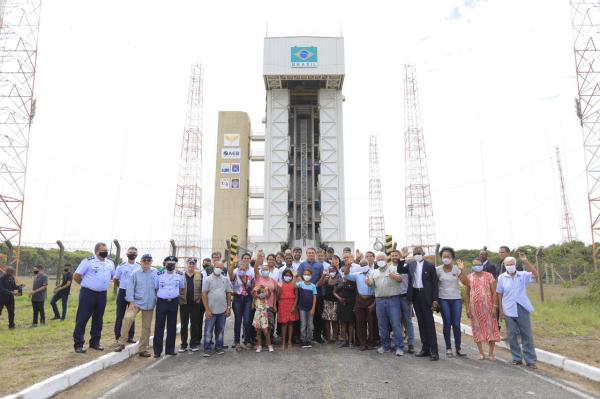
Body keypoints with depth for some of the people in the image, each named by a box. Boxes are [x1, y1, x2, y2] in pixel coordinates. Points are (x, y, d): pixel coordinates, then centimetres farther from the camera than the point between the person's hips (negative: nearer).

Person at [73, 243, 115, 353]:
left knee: (98, 319, 12)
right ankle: (78, 344, 6)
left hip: (102, 294, 5)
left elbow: (113, 276, 25)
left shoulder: (110, 263, 8)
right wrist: (86, 284, 3)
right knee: (82, 319, -2)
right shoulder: (88, 261, -9)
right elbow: (76, 276, -7)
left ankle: (95, 342, 23)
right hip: (88, 293, -5)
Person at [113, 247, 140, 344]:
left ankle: (130, 336, 16)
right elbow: (115, 280, 7)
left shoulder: (140, 267, 0)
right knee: (120, 315, 4)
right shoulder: (121, 266, -1)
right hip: (122, 292, -1)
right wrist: (122, 287, 10)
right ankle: (118, 336, 12)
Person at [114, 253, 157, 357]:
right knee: (128, 318, -26)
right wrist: (131, 302, -10)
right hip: (137, 302, -2)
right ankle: (121, 342, -12)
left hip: (149, 304, 2)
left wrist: (157, 300, 3)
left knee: (146, 327, 8)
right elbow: (130, 288, -3)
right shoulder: (135, 273, -3)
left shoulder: (155, 273, 0)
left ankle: (143, 349, 21)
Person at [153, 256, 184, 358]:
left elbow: (182, 289, 15)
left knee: (172, 326, 8)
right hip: (161, 302, -2)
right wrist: (159, 296, -3)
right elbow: (155, 289, 7)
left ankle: (170, 349, 18)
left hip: (174, 302, 2)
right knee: (159, 326, -1)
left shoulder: (179, 275, 5)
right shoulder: (159, 275, 1)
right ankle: (157, 350, 7)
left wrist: (176, 295, 4)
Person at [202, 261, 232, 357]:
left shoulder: (225, 279, 6)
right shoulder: (208, 279, -4)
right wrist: (207, 309, -11)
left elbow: (228, 294, 9)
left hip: (223, 310, 3)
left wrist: (229, 307, 4)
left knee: (220, 330, 12)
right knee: (208, 330, 2)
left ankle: (219, 347, 23)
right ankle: (207, 349, 12)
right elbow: (204, 294, -6)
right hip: (211, 310, -3)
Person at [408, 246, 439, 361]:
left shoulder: (430, 266, -4)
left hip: (426, 296, -5)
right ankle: (425, 348, 20)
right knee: (421, 322, 11)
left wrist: (435, 299, -10)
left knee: (429, 322, -3)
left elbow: (434, 283, -5)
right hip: (415, 295, 5)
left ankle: (434, 350, 1)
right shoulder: (411, 265, 9)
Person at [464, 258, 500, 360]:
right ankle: (481, 353, 17)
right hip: (474, 307, 2)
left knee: (491, 329, 1)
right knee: (477, 329, 7)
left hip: (487, 307, -2)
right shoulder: (469, 278, 5)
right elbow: (467, 294, 7)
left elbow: (494, 292, -2)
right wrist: (467, 308, 2)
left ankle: (491, 353, 12)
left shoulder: (489, 276, -1)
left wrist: (494, 307, -8)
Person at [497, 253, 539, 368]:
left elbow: (536, 275, -18)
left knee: (527, 335, 5)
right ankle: (517, 358, 21)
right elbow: (499, 294, 4)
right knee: (512, 336, 7)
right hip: (509, 311, 1)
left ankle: (530, 360, 14)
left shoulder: (523, 275, -1)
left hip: (523, 309, 0)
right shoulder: (501, 278, 0)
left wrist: (526, 262, -22)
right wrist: (501, 310, 2)